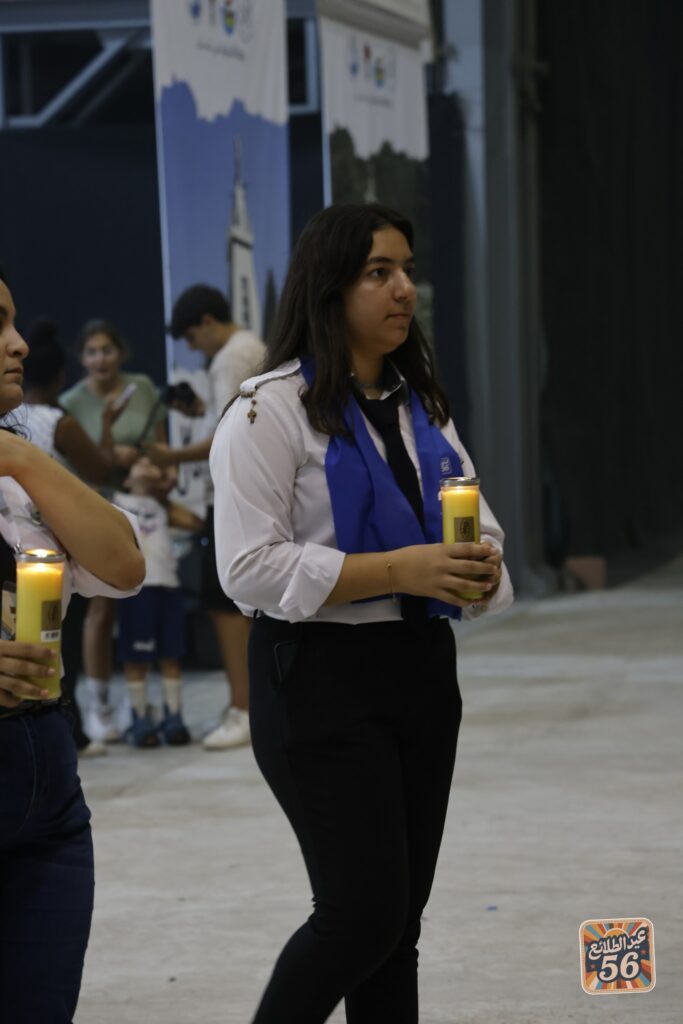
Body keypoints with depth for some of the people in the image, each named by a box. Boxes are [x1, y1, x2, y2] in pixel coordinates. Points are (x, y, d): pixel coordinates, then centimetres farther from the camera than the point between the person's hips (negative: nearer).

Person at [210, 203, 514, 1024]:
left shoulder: (421, 406, 15)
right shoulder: (272, 410, -10)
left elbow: (480, 529, 18)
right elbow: (250, 569, -18)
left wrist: (481, 570, -7)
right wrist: (401, 569, -23)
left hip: (422, 671, 7)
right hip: (322, 680, -7)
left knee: (400, 918, 8)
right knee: (364, 913, -11)